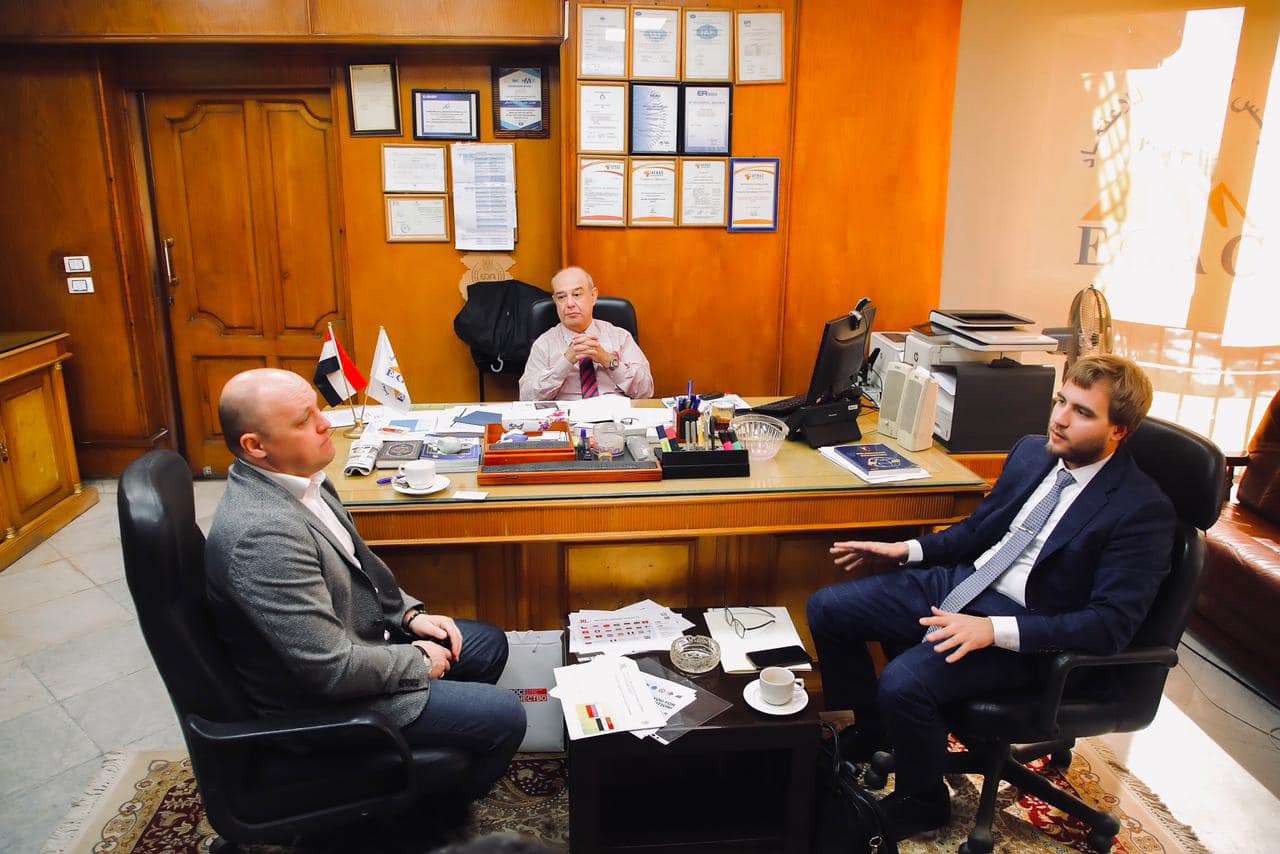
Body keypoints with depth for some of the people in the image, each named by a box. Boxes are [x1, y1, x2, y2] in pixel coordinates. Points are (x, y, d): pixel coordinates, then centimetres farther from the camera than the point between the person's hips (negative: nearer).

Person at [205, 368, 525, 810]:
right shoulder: (263, 533, -34)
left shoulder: (297, 477, -4)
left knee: (490, 644, 16)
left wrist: (409, 613, 2)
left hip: (355, 636, 9)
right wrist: (418, 662, -15)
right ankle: (432, 814, 21)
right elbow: (331, 669, -31)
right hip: (321, 699, -9)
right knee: (504, 717, -7)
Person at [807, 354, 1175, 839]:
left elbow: (1110, 625, -20)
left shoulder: (1144, 511, -14)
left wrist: (994, 631, -29)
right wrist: (907, 550, 4)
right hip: (956, 584, 8)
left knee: (903, 682, -29)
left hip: (1022, 625, -7)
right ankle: (866, 735, 21)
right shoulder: (1031, 453, 7)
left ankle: (920, 801, 4)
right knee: (827, 609, -1)